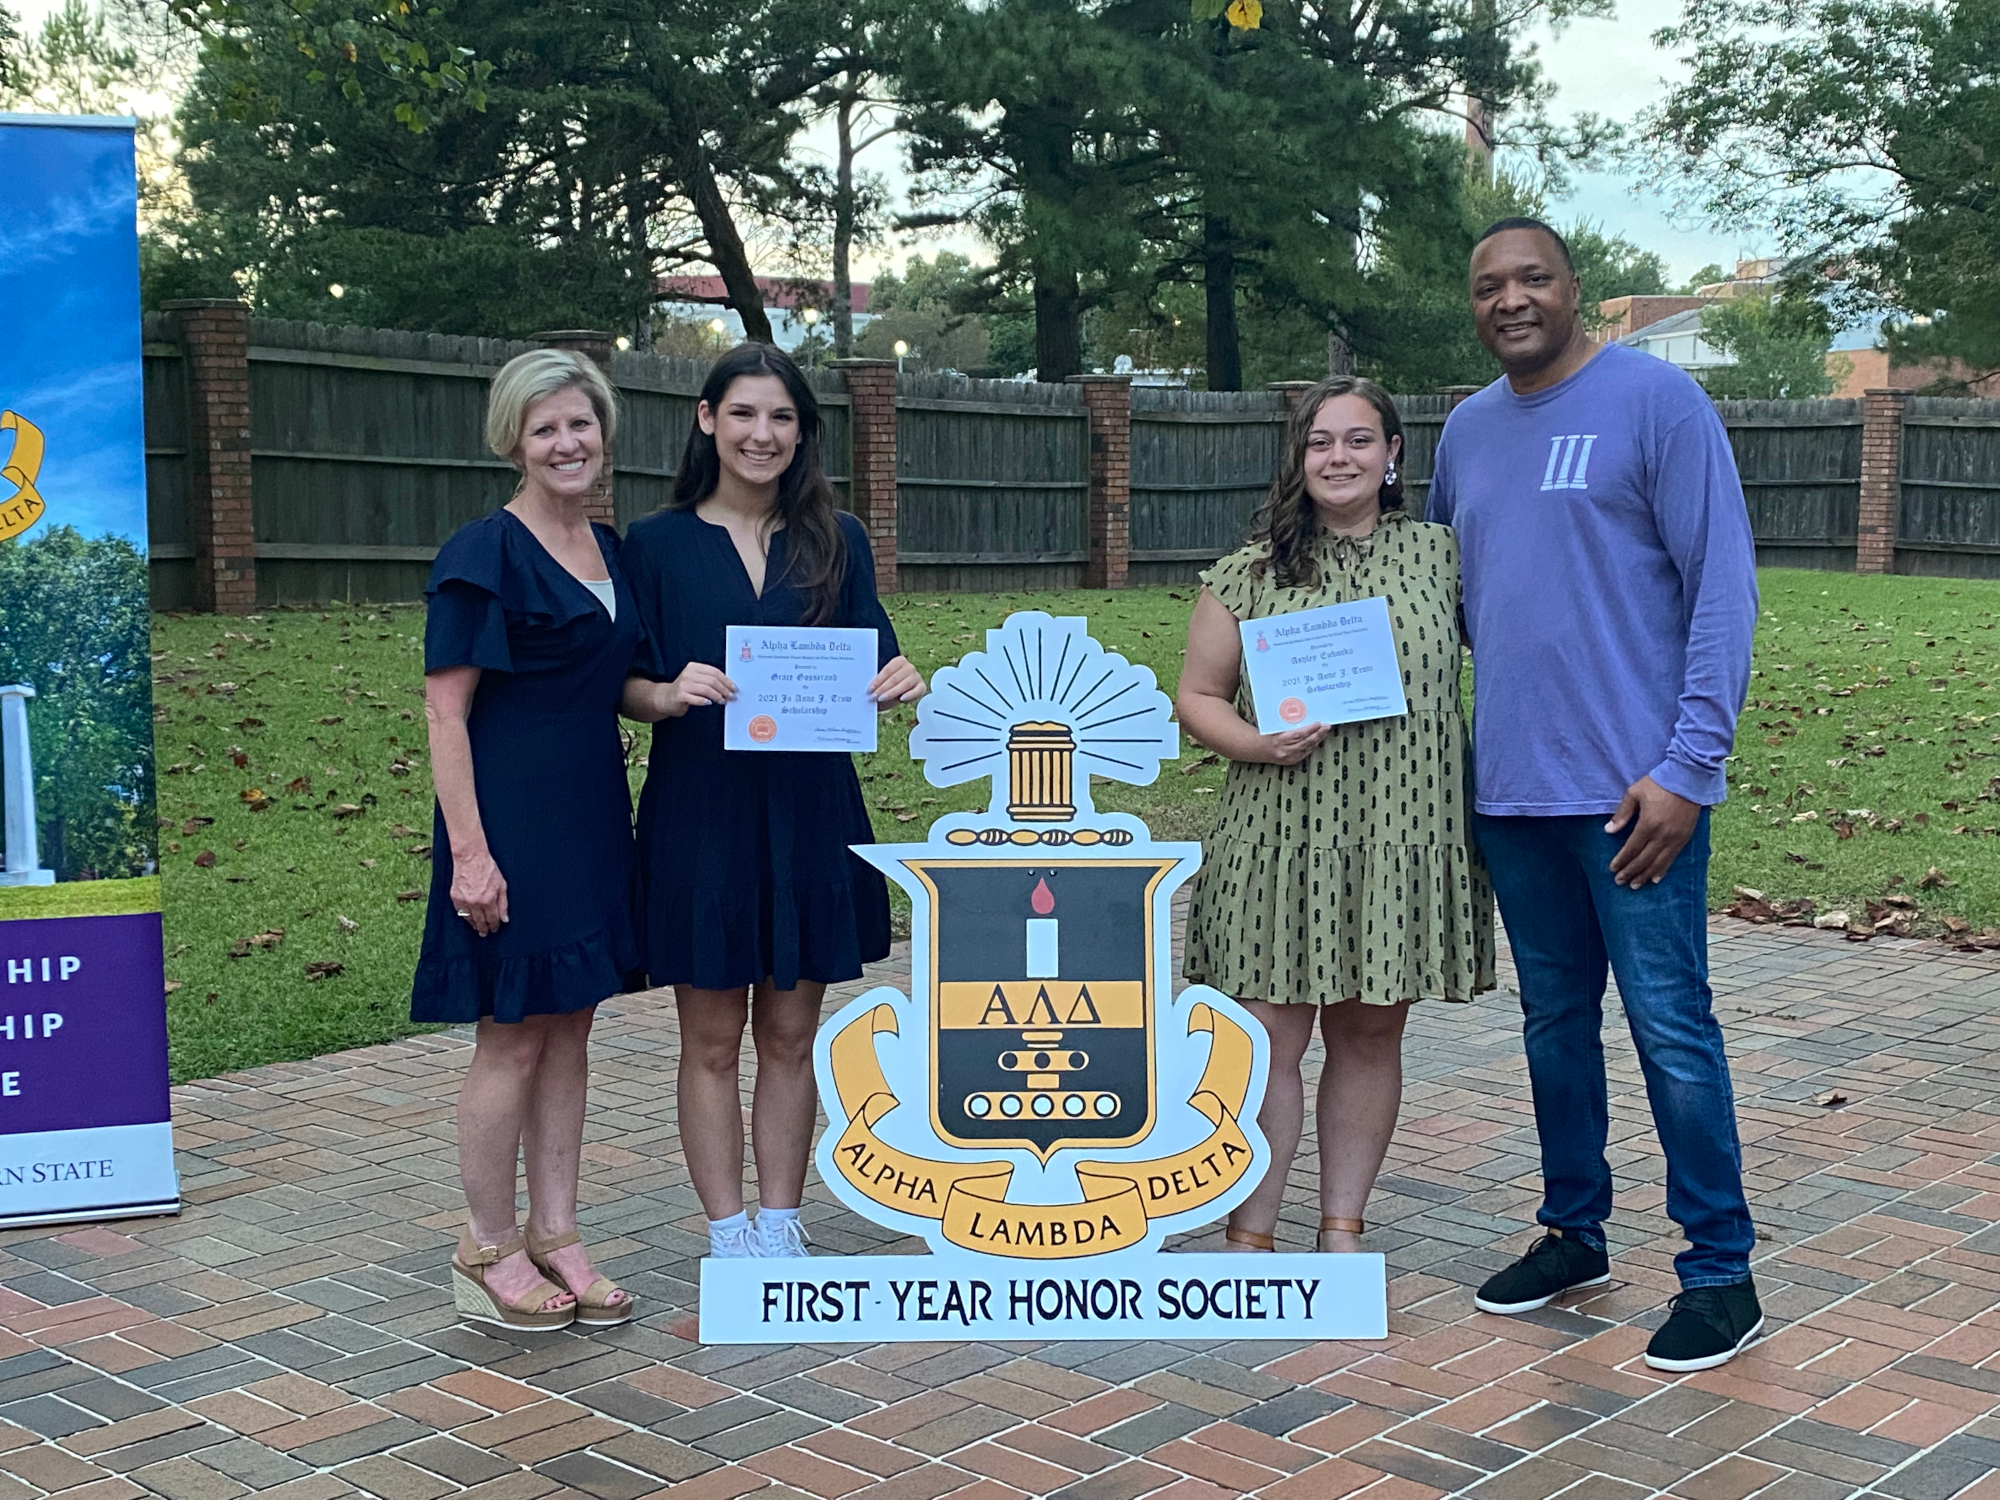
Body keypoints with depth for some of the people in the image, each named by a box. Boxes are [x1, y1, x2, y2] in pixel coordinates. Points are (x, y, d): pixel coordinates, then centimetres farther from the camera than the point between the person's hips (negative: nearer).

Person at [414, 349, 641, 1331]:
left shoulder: (610, 551, 12)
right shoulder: (486, 553, -11)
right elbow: (445, 710, -14)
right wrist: (468, 851, -20)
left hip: (593, 818, 7)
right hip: (512, 822, -7)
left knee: (569, 1030, 11)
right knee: (512, 1037, 0)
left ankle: (556, 1237, 21)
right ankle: (488, 1252, 14)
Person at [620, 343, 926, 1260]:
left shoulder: (837, 541, 6)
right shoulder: (657, 544, 1)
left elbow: (870, 660, 4)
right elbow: (624, 682, 0)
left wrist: (897, 682, -18)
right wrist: (666, 694, -22)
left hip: (811, 813, 2)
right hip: (698, 813, -2)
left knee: (791, 1036, 10)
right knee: (713, 1039, 4)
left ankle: (780, 1228, 22)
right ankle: (729, 1239, 15)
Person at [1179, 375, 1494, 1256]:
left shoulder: (1439, 556, 5)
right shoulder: (1251, 575, 3)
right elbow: (1197, 696, 5)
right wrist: (1256, 743, -13)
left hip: (1401, 835, 1)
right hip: (1282, 839, -1)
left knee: (1370, 1033, 10)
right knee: (1269, 1038, -2)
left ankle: (1343, 1227, 23)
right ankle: (1249, 1235, 11)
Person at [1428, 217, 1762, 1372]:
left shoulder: (1657, 401, -6)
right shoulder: (1469, 430, 13)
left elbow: (1724, 588, -10)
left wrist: (1687, 766, -16)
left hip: (1633, 788, -6)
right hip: (1512, 788, 6)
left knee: (1671, 1028, -3)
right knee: (1556, 1021, 15)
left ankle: (1721, 1273, 9)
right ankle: (1575, 1234, 29)